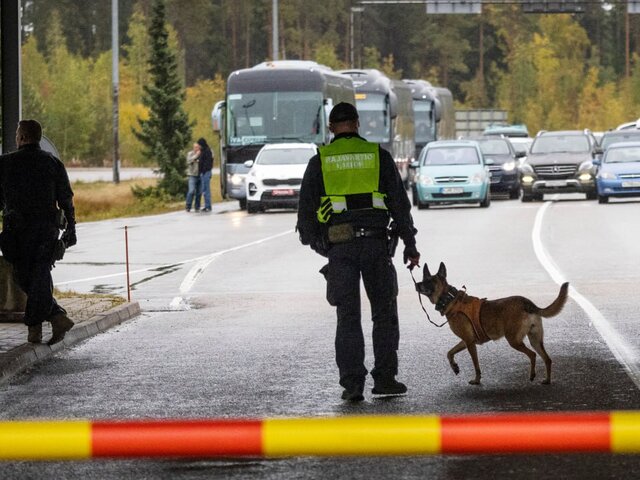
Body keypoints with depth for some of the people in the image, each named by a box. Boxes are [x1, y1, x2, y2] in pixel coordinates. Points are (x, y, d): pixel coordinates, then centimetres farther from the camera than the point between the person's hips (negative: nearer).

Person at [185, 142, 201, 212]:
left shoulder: (200, 154, 11)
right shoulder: (190, 154, 4)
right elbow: (189, 161, -13)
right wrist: (196, 155, -14)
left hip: (199, 175, 3)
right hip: (192, 175, -3)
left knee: (198, 192, 3)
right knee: (191, 191, -14)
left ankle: (197, 207, 11)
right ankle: (188, 207, -8)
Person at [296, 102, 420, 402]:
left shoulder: (320, 161, 7)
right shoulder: (378, 155, 7)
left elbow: (306, 207, 7)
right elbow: (400, 203, 6)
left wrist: (313, 242, 23)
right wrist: (410, 244, 12)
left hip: (340, 246, 0)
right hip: (376, 242, 0)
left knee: (348, 317, 3)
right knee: (384, 312, 12)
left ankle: (352, 383, -4)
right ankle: (385, 378, 9)